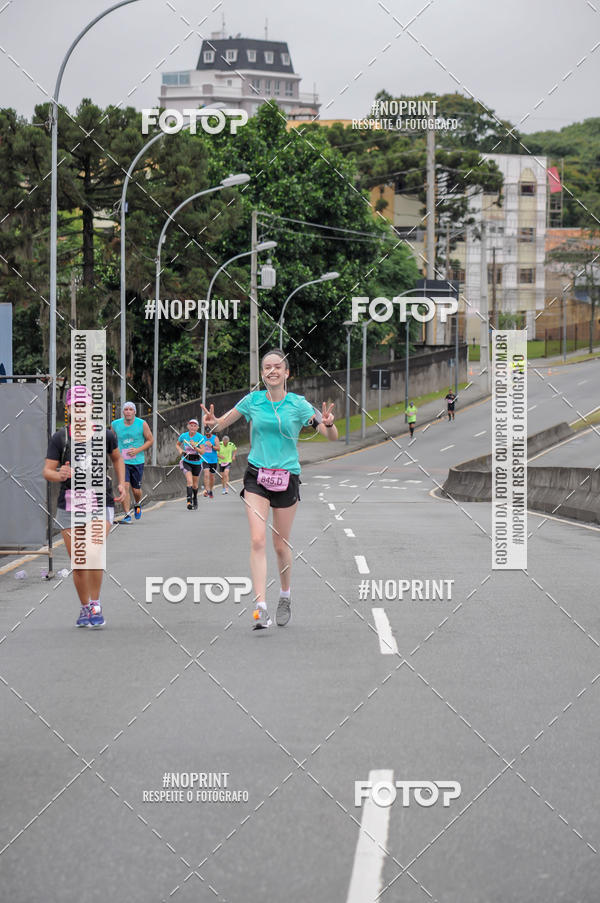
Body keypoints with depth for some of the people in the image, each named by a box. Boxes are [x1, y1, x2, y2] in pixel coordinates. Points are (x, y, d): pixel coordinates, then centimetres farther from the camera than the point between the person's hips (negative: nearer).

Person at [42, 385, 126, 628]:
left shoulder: (105, 434, 2)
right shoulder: (59, 438, 0)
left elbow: (117, 458, 21)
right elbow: (47, 471, -3)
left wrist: (122, 485, 8)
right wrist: (60, 475, -26)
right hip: (69, 505, 1)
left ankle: (95, 606, -7)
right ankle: (85, 608, 23)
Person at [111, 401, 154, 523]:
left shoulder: (142, 424, -5)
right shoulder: (115, 424, 0)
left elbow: (150, 440, 2)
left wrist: (138, 450, -10)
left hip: (137, 461, 0)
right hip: (122, 461, 0)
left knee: (136, 490, 7)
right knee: (125, 486, -15)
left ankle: (137, 504, 41)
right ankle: (127, 515, -10)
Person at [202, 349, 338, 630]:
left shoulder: (298, 404, -3)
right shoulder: (252, 401, 2)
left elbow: (332, 435, -5)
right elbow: (220, 424, 12)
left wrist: (328, 424, -27)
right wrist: (213, 423, -12)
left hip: (287, 478, 0)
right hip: (257, 475, 0)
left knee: (281, 544, 7)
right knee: (257, 540, -14)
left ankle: (285, 596, 33)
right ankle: (261, 607, -18)